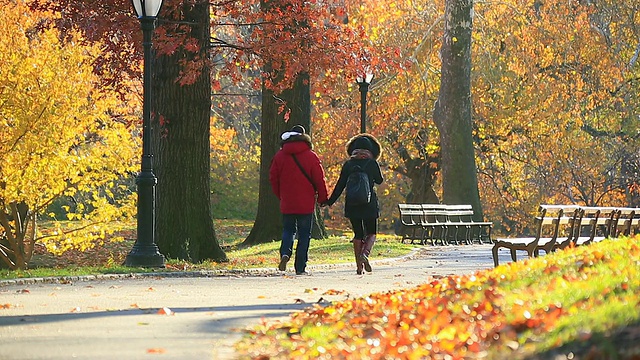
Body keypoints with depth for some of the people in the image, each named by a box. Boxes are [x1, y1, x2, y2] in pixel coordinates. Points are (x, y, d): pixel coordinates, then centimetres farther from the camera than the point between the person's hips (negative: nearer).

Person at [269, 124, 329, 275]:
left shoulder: (280, 156, 2)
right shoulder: (311, 156, -5)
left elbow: (273, 178, 7)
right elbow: (319, 179, -4)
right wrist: (322, 198, 8)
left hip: (286, 202, 2)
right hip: (306, 204, -2)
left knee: (288, 230, 16)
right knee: (304, 235, 4)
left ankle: (285, 253, -12)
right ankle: (300, 268, 1)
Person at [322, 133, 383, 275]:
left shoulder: (348, 164, 1)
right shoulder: (372, 163, -5)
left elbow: (340, 185, 2)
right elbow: (379, 180, 10)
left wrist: (329, 202, 10)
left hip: (352, 204, 2)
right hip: (369, 204, -2)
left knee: (358, 234, 12)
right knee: (371, 233, 9)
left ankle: (359, 265, 7)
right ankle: (365, 254, -20)